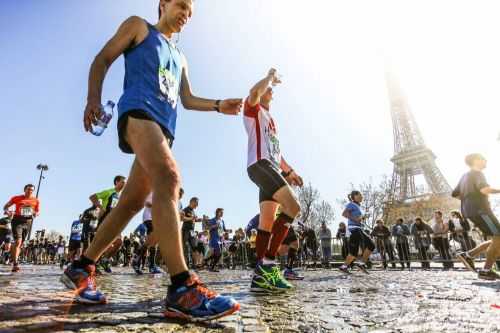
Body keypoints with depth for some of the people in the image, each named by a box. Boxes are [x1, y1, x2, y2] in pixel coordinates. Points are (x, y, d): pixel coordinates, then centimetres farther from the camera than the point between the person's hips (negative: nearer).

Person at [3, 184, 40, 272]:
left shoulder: (36, 201, 5)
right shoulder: (17, 198, 1)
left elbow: (38, 211, 11)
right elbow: (6, 206, 10)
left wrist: (36, 213, -12)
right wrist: (6, 211, -11)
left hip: (28, 223, 3)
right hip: (17, 221, -3)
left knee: (21, 243, 12)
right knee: (18, 241, -17)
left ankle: (13, 260, 29)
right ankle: (15, 264, -16)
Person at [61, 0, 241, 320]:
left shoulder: (180, 58, 34)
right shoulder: (138, 26, 19)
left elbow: (188, 99, 26)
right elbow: (103, 59, 10)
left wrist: (219, 105, 9)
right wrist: (94, 97, -7)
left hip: (164, 126, 8)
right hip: (138, 111, -7)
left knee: (132, 202, 1)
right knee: (169, 177, -32)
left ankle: (82, 268, 15)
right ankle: (182, 288, -39)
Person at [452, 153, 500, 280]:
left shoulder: (465, 176, 23)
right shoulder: (477, 173, -4)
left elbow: (455, 194, 27)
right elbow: (484, 189, -24)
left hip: (471, 211, 9)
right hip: (480, 210, -9)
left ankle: (468, 255, 3)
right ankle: (486, 271, -12)